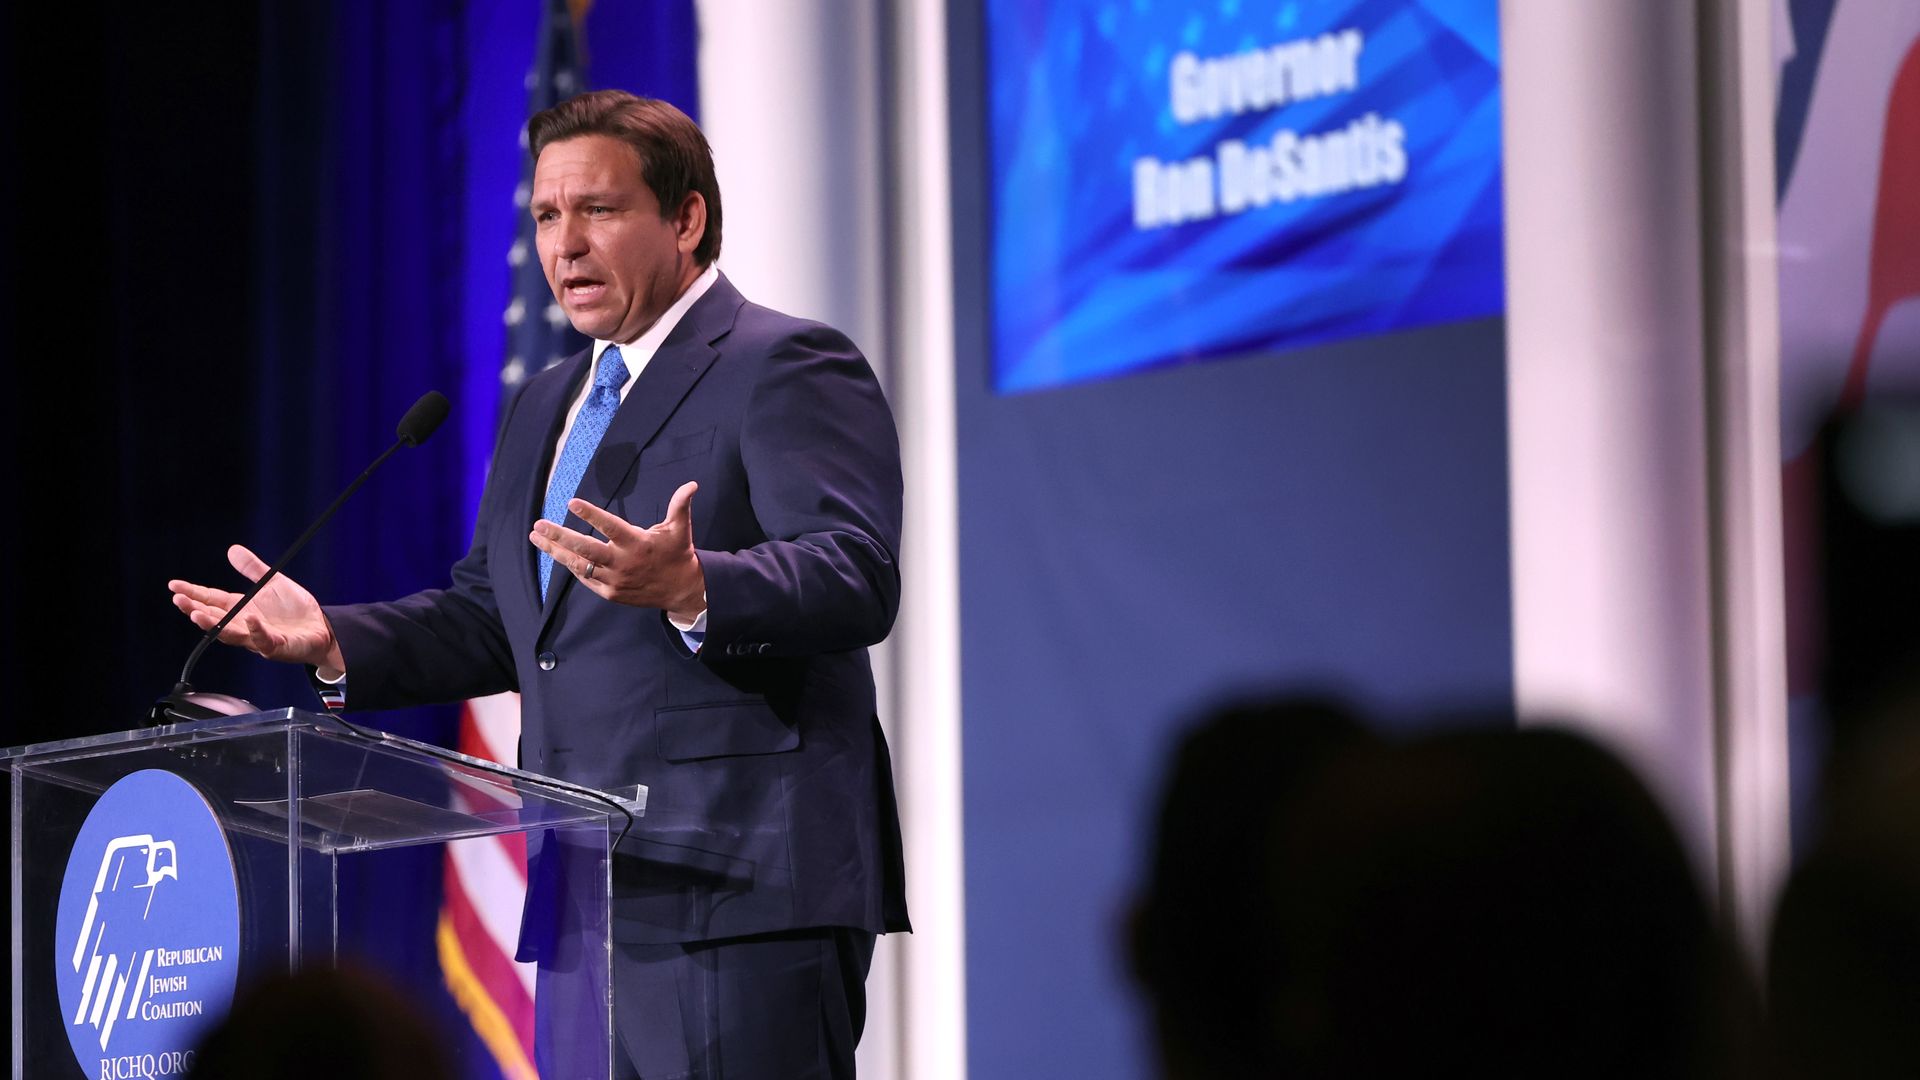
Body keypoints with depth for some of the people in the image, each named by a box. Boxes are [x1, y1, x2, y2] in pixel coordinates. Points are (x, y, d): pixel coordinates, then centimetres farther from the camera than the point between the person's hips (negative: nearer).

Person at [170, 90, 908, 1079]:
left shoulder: (786, 367, -5)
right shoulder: (546, 406, 23)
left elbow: (858, 578, -18)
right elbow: (491, 619, 26)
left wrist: (691, 590, -36)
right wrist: (335, 640, 10)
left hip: (741, 895, -8)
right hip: (587, 904, 8)